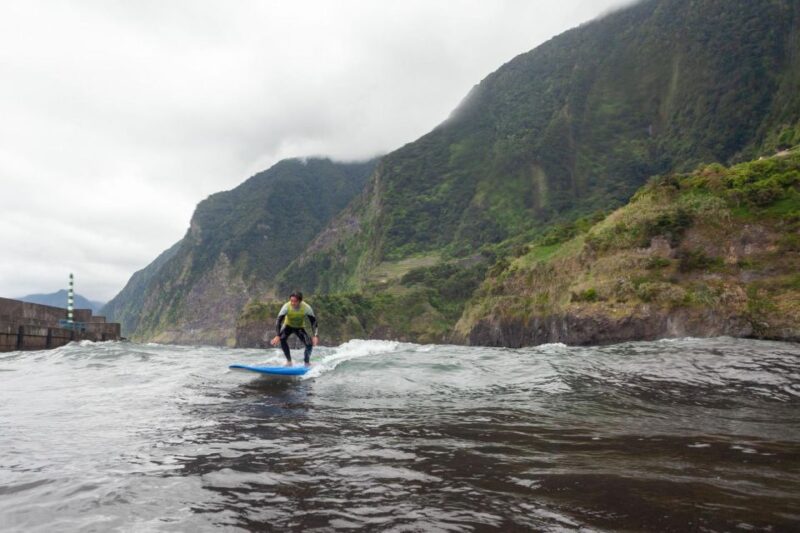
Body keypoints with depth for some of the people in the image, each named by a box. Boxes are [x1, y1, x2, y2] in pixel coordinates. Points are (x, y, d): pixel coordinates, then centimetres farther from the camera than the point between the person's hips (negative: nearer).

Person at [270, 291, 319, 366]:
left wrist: (316, 336, -34)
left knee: (309, 344, -20)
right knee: (282, 338, -30)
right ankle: (289, 360, -14)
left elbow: (314, 322, -23)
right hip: (288, 326, 0)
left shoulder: (306, 308, -30)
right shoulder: (286, 306, -31)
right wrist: (277, 336, -39)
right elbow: (279, 321, -29)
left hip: (300, 327, 0)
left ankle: (307, 363, 7)